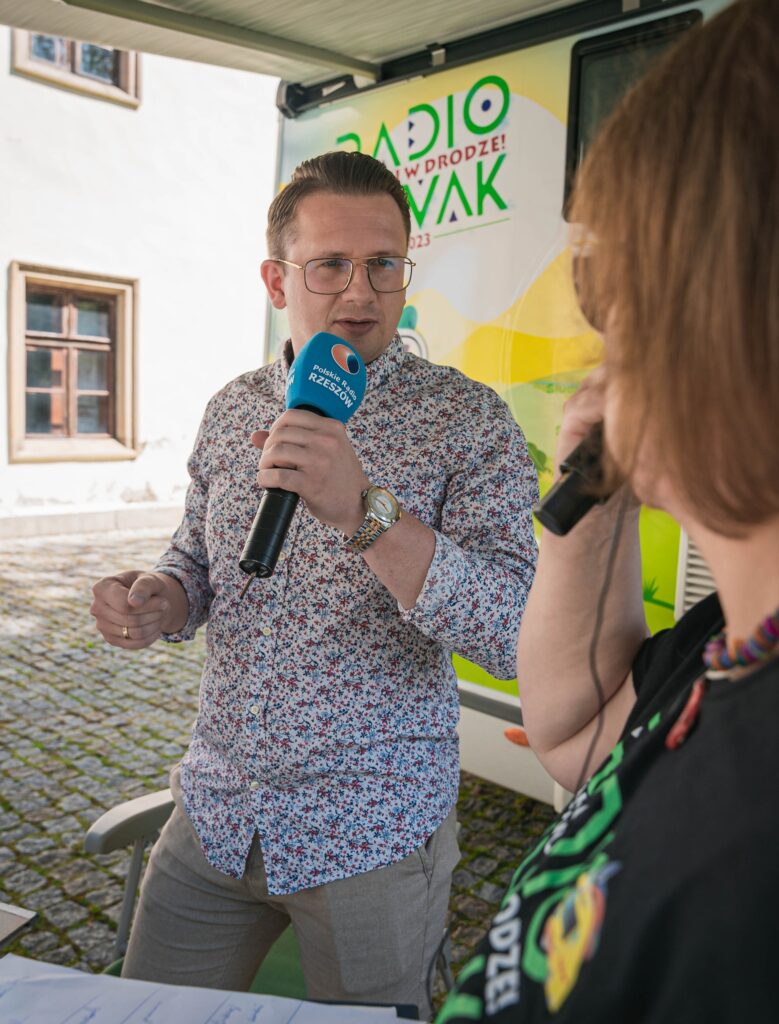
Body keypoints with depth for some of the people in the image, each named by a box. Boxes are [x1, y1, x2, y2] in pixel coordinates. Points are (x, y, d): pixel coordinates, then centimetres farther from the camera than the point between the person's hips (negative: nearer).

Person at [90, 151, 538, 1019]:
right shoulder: (232, 409, 3)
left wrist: (366, 511, -34)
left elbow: (519, 637, -22)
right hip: (216, 811, 5)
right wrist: (155, 602, -8)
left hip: (373, 835, -4)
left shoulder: (467, 420, -13)